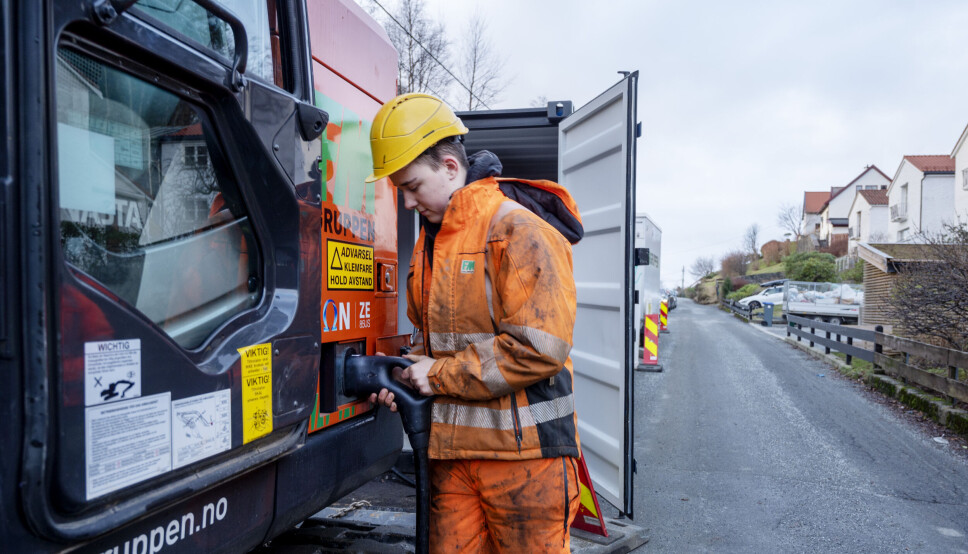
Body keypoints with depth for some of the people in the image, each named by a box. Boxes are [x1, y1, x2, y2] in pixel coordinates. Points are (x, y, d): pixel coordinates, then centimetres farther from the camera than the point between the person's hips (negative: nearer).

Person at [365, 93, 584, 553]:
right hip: (451, 448, 7)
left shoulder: (520, 230, -14)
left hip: (523, 450, -7)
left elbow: (540, 348, -22)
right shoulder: (429, 241, 14)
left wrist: (440, 376, -14)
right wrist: (406, 375, 2)